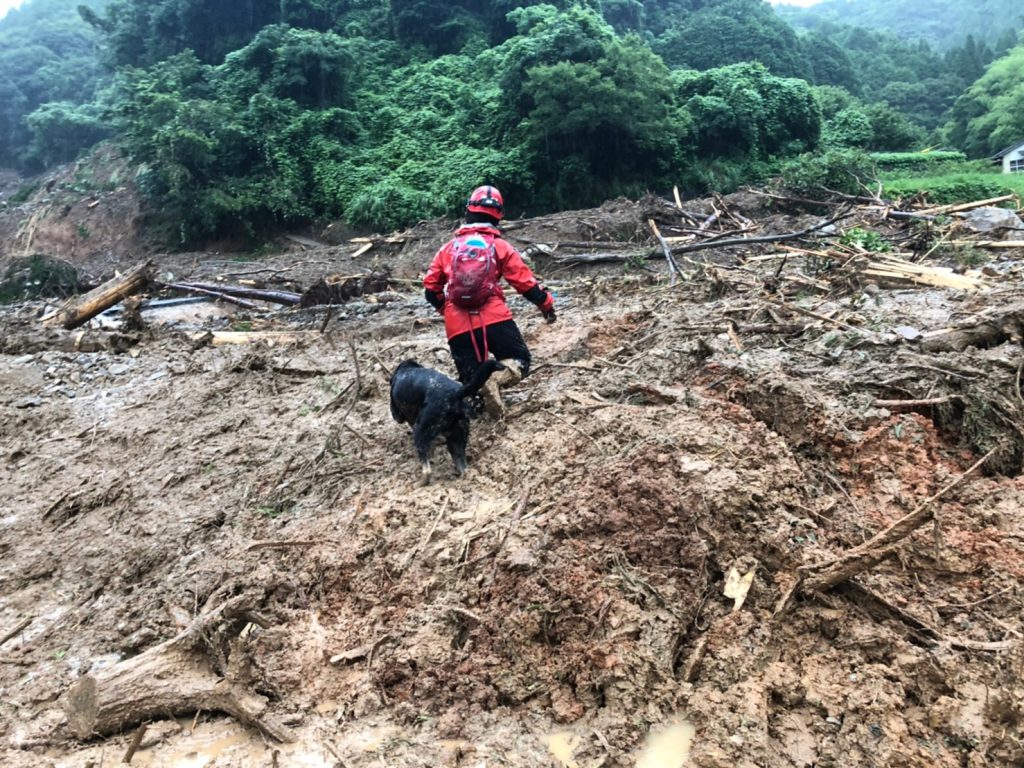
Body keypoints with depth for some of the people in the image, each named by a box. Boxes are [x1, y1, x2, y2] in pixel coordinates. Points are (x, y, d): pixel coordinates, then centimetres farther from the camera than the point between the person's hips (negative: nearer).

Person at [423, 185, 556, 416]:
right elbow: (524, 280, 5)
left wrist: (445, 308, 35)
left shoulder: (449, 247, 15)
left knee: (470, 378, 11)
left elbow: (430, 287, 17)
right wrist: (546, 303, 20)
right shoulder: (499, 246, 7)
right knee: (520, 361, 11)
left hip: (458, 325, 3)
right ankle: (496, 378, -24)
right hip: (493, 319, -3)